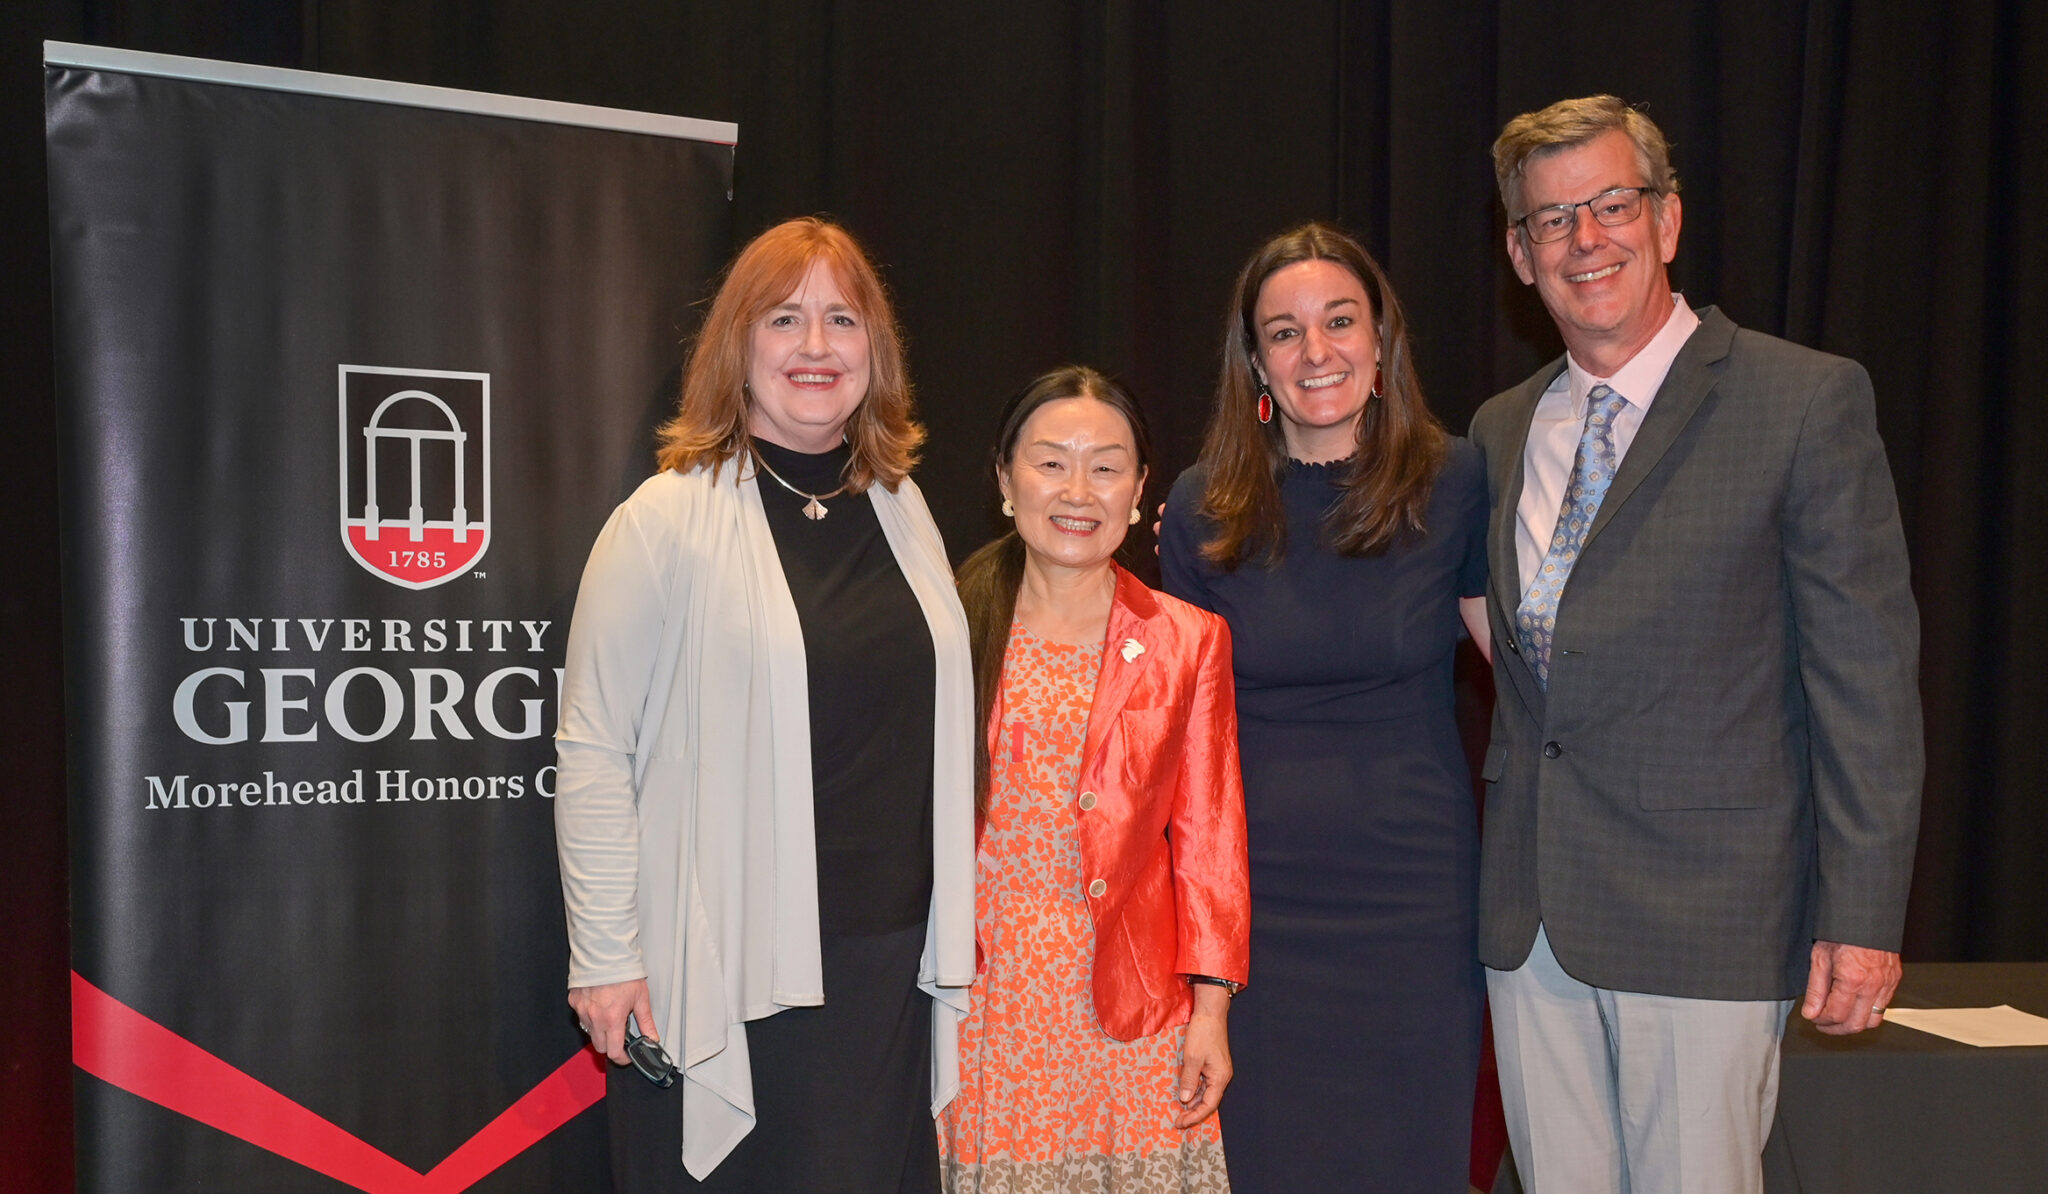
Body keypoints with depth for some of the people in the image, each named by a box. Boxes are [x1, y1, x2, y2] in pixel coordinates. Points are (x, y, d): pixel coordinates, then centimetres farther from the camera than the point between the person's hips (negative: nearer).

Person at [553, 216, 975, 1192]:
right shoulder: (669, 520, -8)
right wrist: (604, 957, -9)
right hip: (727, 973, -5)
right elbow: (592, 752, -7)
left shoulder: (899, 507, 10)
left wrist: (947, 930, 14)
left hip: (888, 961, 5)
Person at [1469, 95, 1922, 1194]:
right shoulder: (1500, 430, 12)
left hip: (1703, 914, -5)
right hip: (1529, 915, 5)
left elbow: (1865, 673, -8)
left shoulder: (1808, 400, -6)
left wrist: (1860, 915, -11)